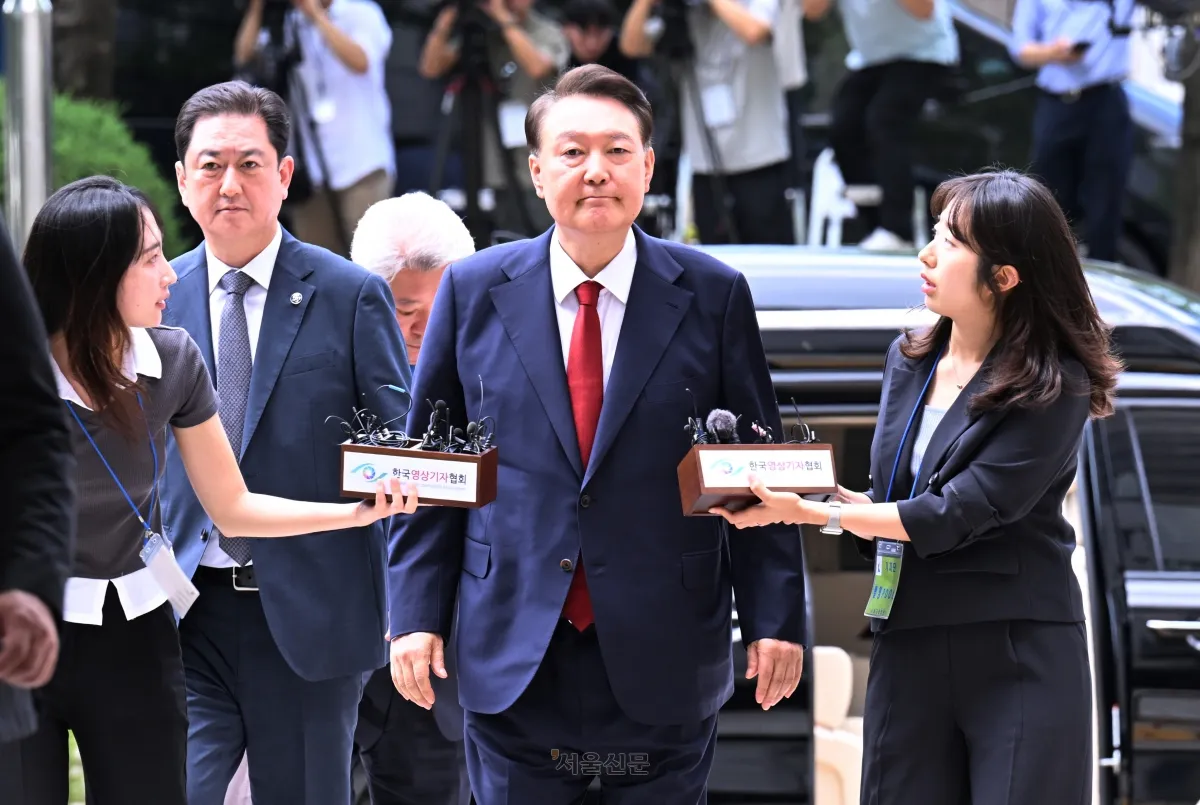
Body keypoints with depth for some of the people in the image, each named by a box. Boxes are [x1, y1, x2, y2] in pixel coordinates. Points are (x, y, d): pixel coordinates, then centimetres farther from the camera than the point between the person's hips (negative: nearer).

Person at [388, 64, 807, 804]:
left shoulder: (712, 295, 0)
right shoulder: (474, 292, 3)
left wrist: (775, 617, -3)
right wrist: (417, 613, 1)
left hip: (665, 657, -1)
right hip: (513, 653, 1)